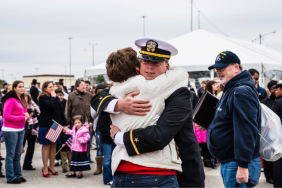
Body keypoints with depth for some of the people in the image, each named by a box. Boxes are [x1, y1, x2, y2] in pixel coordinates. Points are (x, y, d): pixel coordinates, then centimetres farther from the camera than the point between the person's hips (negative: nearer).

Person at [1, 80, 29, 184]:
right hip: (10, 130, -8)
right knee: (10, 154, -1)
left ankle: (18, 175, 21)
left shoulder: (22, 100, 13)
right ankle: (10, 177, 5)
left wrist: (26, 115, -2)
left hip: (21, 130, 8)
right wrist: (22, 118, -17)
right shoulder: (10, 100, -12)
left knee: (17, 154, 14)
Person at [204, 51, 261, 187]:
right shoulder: (231, 90, 17)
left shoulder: (241, 92, -18)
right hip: (228, 162, 11)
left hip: (238, 166, -11)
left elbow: (246, 130, -26)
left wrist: (243, 166, -28)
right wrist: (209, 126, 13)